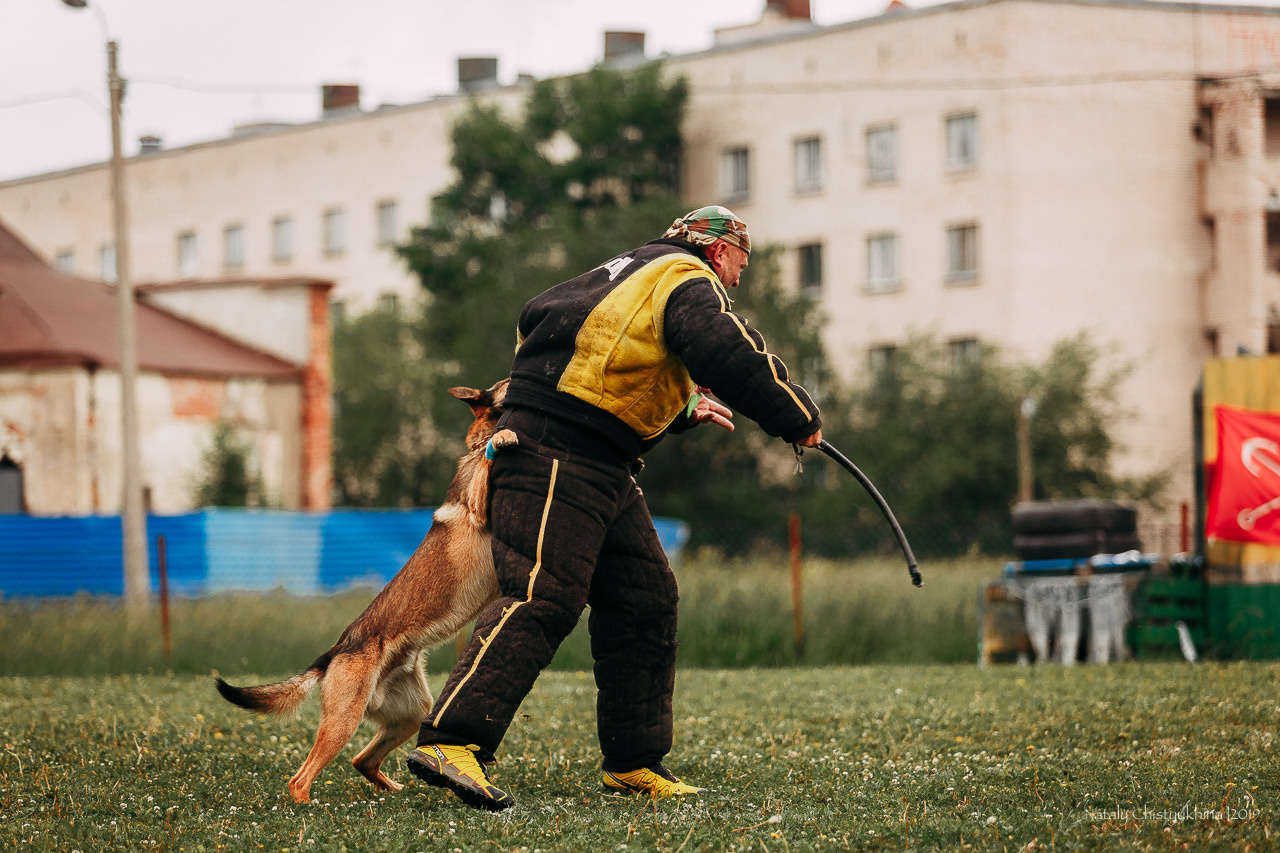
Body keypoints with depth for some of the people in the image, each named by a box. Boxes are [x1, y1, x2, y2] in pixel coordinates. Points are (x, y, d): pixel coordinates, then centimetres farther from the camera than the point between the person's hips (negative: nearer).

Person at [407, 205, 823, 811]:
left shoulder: (635, 273, 28)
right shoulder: (689, 282, -3)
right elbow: (731, 356, -19)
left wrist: (683, 410, 43)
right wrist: (799, 419, -8)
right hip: (555, 458, -11)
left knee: (645, 597, 11)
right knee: (542, 598, -20)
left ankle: (634, 762, 16)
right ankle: (450, 742, -29)